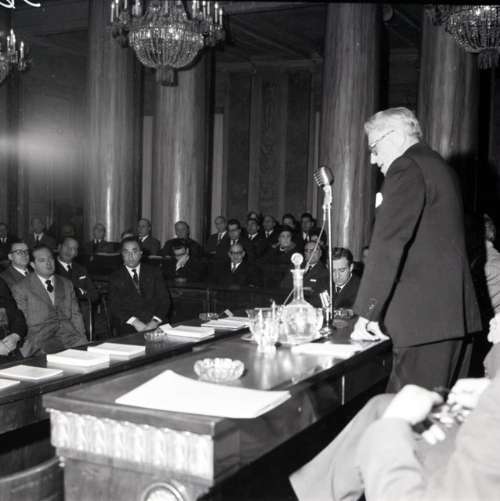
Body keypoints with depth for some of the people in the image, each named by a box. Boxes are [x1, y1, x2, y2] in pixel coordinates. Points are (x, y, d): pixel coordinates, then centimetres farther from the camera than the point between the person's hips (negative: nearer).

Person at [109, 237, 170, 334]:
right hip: (128, 325, -2)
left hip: (154, 322, 2)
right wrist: (135, 322, -17)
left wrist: (155, 321, -13)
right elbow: (115, 306, 0)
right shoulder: (115, 278, 12)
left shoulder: (154, 273, 15)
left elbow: (164, 300, 6)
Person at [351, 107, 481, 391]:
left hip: (424, 317, -9)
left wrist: (367, 314, -11)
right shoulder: (440, 167, 20)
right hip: (456, 314, 10)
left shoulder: (407, 167, -8)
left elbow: (388, 243, -15)